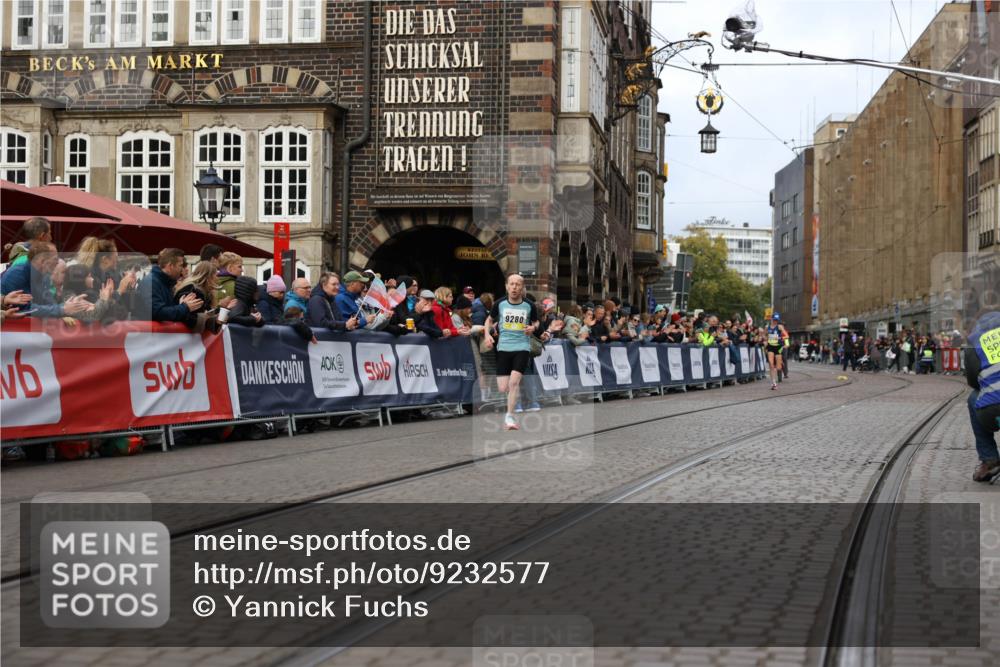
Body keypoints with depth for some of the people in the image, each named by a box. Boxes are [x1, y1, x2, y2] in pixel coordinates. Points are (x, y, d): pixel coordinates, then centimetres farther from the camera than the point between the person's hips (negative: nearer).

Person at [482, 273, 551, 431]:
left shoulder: (529, 306, 0)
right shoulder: (499, 304, 1)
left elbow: (536, 322, 18)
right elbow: (489, 320, 18)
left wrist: (533, 328, -5)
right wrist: (487, 335, 1)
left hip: (522, 348, -1)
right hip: (503, 347, 2)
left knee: (513, 382, -20)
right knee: (503, 389, -4)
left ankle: (509, 417, -9)